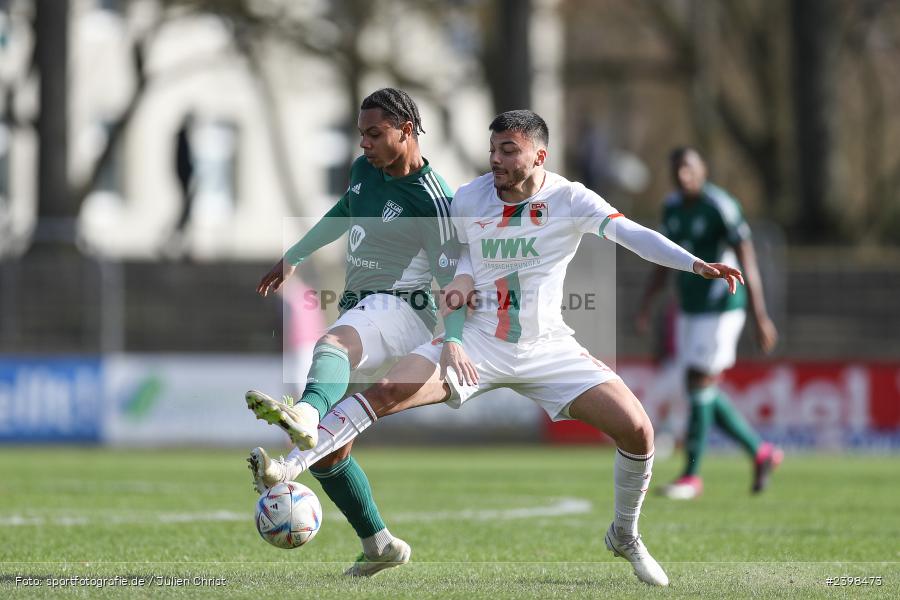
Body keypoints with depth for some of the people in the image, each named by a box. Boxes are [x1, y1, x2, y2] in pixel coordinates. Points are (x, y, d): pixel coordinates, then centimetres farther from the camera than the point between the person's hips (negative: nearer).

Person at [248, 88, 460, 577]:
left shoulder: (431, 199, -12)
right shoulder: (364, 169, 11)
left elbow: (450, 274, -13)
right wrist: (293, 257, 37)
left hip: (401, 308, -9)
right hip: (357, 310, 9)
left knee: (332, 346, -43)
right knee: (326, 450, 3)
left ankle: (305, 415, -75)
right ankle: (379, 545, 16)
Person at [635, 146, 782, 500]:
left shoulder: (720, 207, -16)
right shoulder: (673, 206, 7)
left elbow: (748, 263, -17)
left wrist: (761, 318, -21)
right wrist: (647, 302, 6)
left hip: (721, 308, -8)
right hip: (690, 308, 8)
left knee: (700, 385, -10)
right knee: (704, 392, 8)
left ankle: (691, 475, -3)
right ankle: (760, 453, 22)